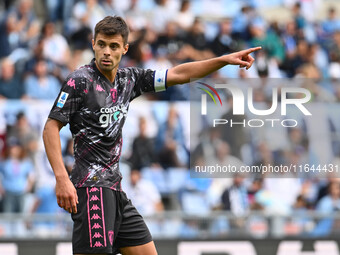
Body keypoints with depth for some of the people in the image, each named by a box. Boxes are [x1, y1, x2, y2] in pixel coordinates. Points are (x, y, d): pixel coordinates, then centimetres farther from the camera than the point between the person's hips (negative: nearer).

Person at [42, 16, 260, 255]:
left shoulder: (129, 78, 11)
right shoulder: (80, 81, -8)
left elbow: (178, 74, 18)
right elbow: (51, 128, -11)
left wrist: (226, 60, 12)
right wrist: (62, 179, -20)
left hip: (114, 188, 8)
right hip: (91, 187, -8)